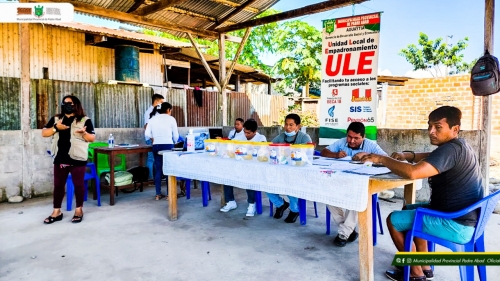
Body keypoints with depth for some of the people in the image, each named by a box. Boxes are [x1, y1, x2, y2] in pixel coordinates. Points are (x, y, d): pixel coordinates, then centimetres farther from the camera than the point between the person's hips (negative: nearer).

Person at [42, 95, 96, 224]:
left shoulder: (85, 120, -1)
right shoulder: (56, 119, 12)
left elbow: (92, 138, -4)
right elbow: (44, 133, 9)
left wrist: (84, 133, -25)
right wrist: (56, 128, -9)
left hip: (77, 158, -4)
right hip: (60, 158, 4)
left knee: (78, 184, 4)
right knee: (58, 185, 10)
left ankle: (79, 210, 17)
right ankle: (56, 212, 20)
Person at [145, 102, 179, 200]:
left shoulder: (152, 119, 10)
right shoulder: (171, 119, 0)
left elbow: (147, 134, 2)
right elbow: (176, 135, 3)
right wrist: (174, 142, 23)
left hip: (156, 146, 4)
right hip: (168, 145, -4)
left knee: (158, 169, 8)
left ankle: (158, 194, 12)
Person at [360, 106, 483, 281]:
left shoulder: (450, 149, -25)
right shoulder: (458, 146, 8)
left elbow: (412, 173, -38)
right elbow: (430, 157, 24)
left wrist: (382, 159, -24)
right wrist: (407, 155, 3)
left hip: (457, 224, -10)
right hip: (462, 215, 10)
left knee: (394, 220, 0)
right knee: (408, 210, 25)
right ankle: (425, 267, 27)